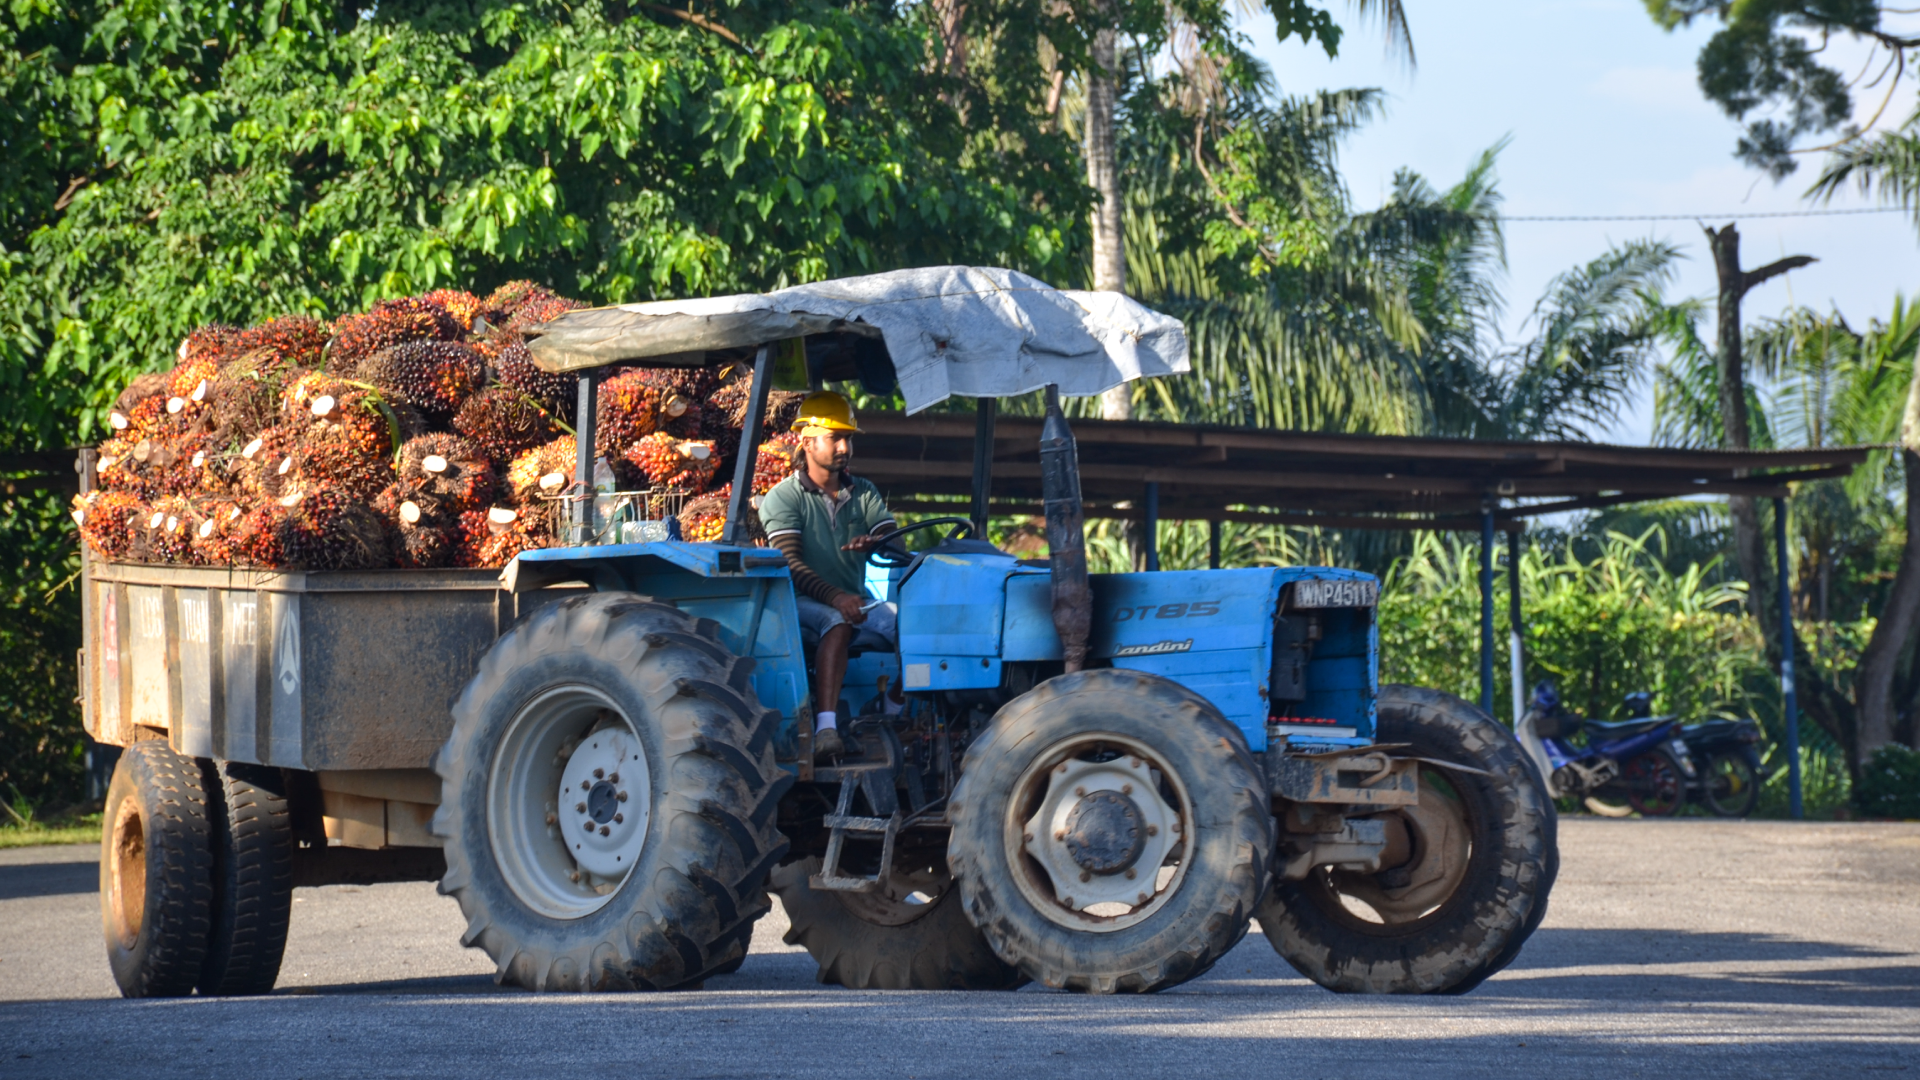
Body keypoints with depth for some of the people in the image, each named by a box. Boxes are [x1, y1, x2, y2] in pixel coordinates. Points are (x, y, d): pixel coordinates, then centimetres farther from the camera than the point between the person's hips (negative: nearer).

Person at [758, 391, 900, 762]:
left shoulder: (864, 493, 14)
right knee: (839, 622, -38)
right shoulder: (783, 498, -2)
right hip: (805, 602, -5)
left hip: (857, 600, 5)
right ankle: (825, 728, -50)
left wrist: (875, 543, -27)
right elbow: (790, 564, -15)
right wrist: (835, 597, -32)